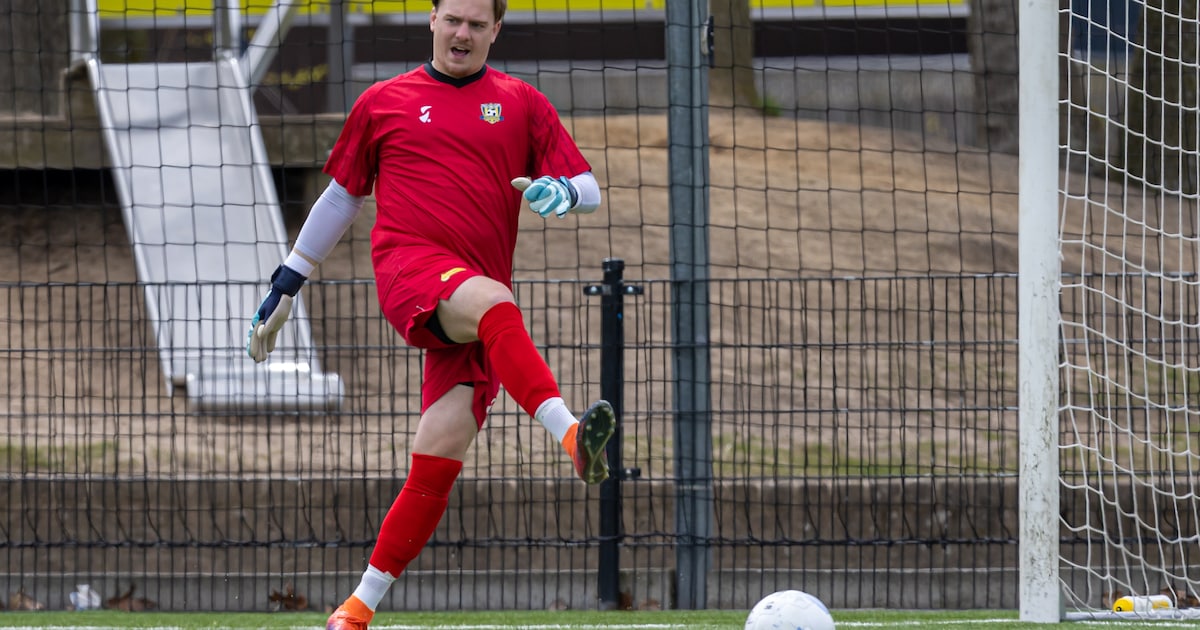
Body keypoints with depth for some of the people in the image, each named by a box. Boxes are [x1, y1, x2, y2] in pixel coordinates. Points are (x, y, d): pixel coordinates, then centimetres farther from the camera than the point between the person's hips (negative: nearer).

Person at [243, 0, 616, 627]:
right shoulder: (383, 103, 16)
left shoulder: (523, 104, 16)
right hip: (409, 265, -2)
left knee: (439, 458, -9)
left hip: (476, 308, 2)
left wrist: (562, 191, -11)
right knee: (494, 304, -37)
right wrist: (285, 286, 25)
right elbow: (341, 196, 25)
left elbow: (588, 190, 14)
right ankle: (571, 436, -58)